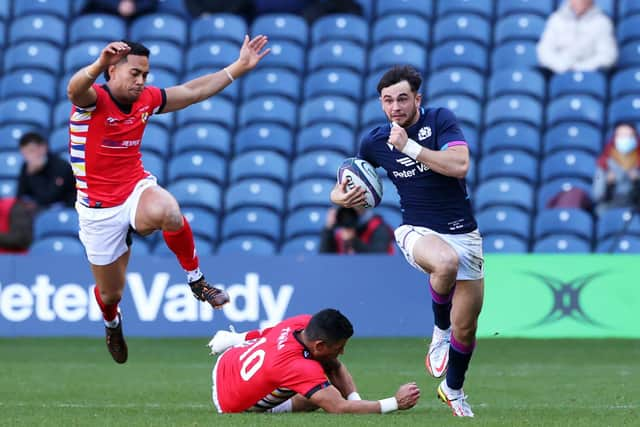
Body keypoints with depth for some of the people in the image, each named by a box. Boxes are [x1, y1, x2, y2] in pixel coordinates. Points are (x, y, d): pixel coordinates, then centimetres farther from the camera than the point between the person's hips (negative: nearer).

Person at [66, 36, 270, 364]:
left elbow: (192, 91, 12)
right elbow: (75, 90, -41)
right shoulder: (93, 99, -17)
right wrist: (100, 64, -64)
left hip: (137, 189, 3)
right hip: (99, 210, -2)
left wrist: (240, 66, 9)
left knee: (169, 213, -37)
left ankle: (196, 279, -12)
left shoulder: (147, 100, 0)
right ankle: (112, 323, 49)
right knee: (110, 294, 9)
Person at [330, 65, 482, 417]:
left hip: (463, 232, 1)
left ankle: (453, 389, 34)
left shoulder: (441, 120, -6)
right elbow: (343, 189, 13)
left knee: (465, 329, 4)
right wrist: (342, 196, -11)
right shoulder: (375, 141, 1)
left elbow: (459, 165, -22)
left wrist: (409, 146, -22)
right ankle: (440, 331, -12)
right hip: (418, 230, -1)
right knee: (446, 262, -40)